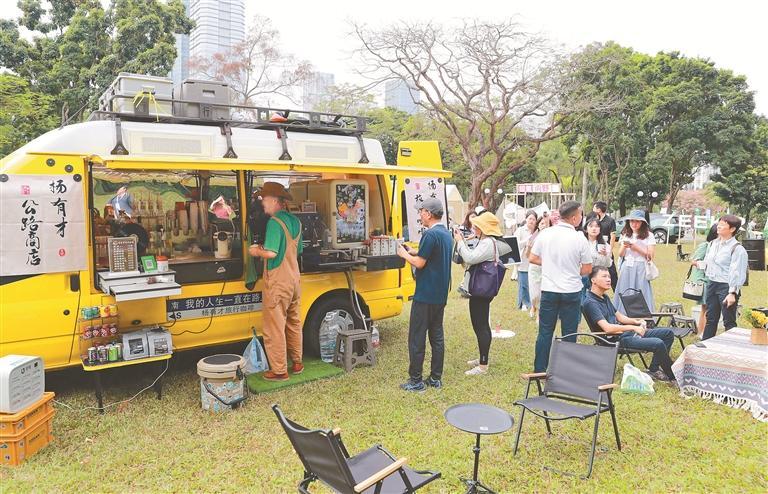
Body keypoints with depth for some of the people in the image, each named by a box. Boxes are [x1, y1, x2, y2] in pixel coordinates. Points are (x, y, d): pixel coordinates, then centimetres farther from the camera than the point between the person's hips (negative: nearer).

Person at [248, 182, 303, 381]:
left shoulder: (275, 222, -17)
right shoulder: (295, 221, 9)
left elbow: (271, 253, -26)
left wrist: (257, 252, -5)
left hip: (277, 283, -9)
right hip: (294, 279, 9)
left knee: (274, 327, 0)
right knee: (293, 322, 18)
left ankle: (279, 370, 6)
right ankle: (297, 363, 28)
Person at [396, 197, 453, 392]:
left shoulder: (430, 234, -17)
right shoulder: (447, 234, 12)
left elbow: (419, 263, -18)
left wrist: (404, 254, -1)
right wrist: (414, 252, 12)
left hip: (425, 295, -9)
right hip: (440, 295, 9)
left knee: (416, 338, 0)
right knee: (437, 336, 13)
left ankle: (416, 381, 6)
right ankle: (436, 378, 20)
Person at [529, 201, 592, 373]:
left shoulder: (545, 234, -4)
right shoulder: (579, 239, -11)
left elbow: (532, 258, 3)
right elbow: (587, 269, -4)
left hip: (549, 290, 2)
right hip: (571, 292, -2)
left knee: (545, 331, 11)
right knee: (569, 333, 10)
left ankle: (539, 370, 17)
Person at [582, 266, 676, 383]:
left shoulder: (605, 297, 15)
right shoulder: (590, 302, -18)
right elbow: (607, 328, -27)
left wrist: (636, 322, 3)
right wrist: (633, 328, -19)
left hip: (625, 332, 11)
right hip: (616, 340, -10)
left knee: (668, 333, 10)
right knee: (658, 344, -24)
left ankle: (654, 370, 11)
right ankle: (673, 376, 0)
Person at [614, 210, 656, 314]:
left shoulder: (648, 236, 0)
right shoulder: (625, 235, 13)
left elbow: (650, 256, -4)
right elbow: (620, 255, 11)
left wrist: (636, 248, -12)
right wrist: (624, 246, -8)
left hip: (641, 269, -4)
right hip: (626, 269, 4)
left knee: (640, 296, -5)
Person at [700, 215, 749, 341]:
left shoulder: (737, 249, -13)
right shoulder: (713, 243, 9)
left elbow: (737, 273, -18)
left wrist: (732, 293, -22)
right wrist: (699, 264, -1)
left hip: (727, 287, -7)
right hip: (712, 284, 7)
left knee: (729, 322, 1)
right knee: (710, 319, 16)